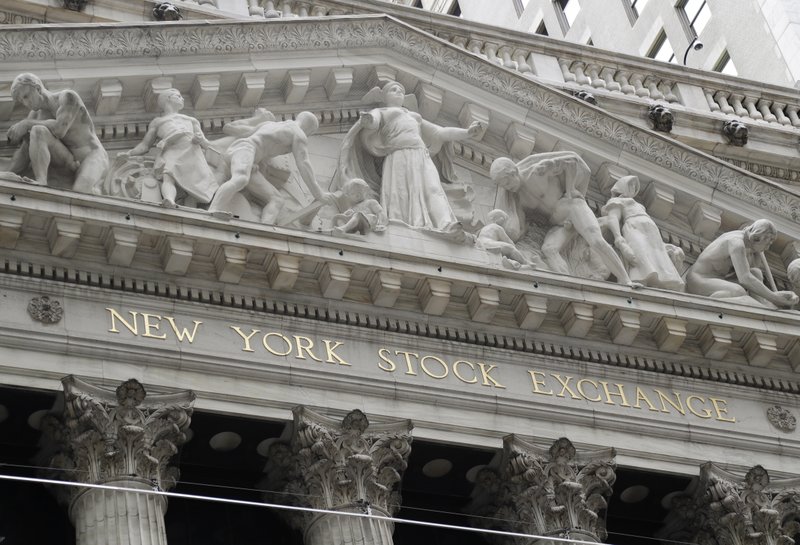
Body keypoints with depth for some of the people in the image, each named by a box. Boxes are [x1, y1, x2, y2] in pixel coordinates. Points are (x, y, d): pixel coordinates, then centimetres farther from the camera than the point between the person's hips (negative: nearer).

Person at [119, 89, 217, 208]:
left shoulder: (191, 120, 39)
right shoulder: (157, 122, 35)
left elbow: (206, 145, 27)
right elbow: (145, 146, 27)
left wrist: (200, 140, 2)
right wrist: (129, 153, 6)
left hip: (192, 151, 5)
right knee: (168, 179, -40)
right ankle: (169, 201, -62)